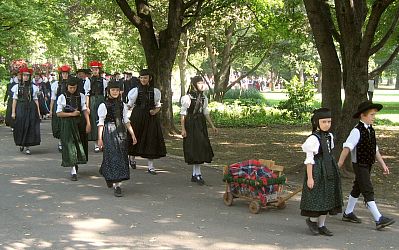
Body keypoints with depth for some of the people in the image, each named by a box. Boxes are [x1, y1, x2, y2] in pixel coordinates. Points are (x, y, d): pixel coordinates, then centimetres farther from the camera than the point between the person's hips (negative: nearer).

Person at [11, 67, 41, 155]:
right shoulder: (17, 86, 5)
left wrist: (38, 112, 2)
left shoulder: (33, 87, 6)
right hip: (20, 108, 0)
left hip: (31, 109, 0)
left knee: (30, 127, -4)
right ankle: (21, 143, 24)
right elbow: (15, 100, 4)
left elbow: (35, 100, 7)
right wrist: (13, 112, -2)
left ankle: (27, 146, 2)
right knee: (20, 127, 0)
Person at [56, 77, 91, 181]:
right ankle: (73, 172, -6)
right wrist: (71, 114, -13)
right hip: (67, 125, -3)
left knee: (79, 145, 11)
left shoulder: (81, 96, 4)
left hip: (79, 123, 3)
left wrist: (88, 123, -8)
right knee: (70, 145, -6)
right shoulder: (62, 97, -3)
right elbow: (59, 113, -4)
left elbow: (85, 110, 2)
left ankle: (76, 163, 38)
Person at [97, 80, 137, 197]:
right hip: (109, 132, -5)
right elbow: (101, 123, -4)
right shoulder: (103, 105, -3)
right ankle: (116, 185, -9)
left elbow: (126, 121, 12)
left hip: (121, 132, 5)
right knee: (113, 156, -8)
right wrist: (100, 138, -7)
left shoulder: (122, 105, 10)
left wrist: (132, 134, 7)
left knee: (121, 156, 7)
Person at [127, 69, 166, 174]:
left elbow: (158, 106, 11)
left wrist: (155, 111, -9)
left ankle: (150, 166, 3)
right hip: (137, 117, -1)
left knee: (151, 140, -2)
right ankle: (132, 158, 34)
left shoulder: (155, 91, 4)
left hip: (151, 118, 1)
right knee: (135, 138, 5)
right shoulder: (136, 90, 1)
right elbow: (130, 105, 1)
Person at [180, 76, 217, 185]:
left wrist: (212, 126, 11)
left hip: (201, 125, 7)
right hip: (191, 125, -7)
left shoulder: (203, 98, 9)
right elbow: (183, 114, -9)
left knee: (201, 148, 7)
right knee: (195, 149, -7)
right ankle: (198, 174, -4)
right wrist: (183, 129, -13)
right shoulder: (187, 98, -10)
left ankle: (194, 175, 15)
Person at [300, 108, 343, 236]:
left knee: (327, 197, 11)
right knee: (317, 197, -2)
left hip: (329, 171, 8)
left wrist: (333, 171, 18)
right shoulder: (313, 139, -16)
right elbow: (309, 159, -15)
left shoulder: (330, 136, 7)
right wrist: (309, 177, -17)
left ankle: (321, 225, 20)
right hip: (317, 171, -8)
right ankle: (312, 220, 22)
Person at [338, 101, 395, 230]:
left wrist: (383, 164, 14)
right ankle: (379, 220, -12)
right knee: (368, 192, -9)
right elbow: (347, 148, -21)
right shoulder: (357, 131, -19)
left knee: (357, 189, 18)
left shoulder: (371, 130, 8)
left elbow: (375, 149, 15)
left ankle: (348, 213, 32)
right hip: (359, 165, -9)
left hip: (368, 165, 9)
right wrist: (339, 164, -22)